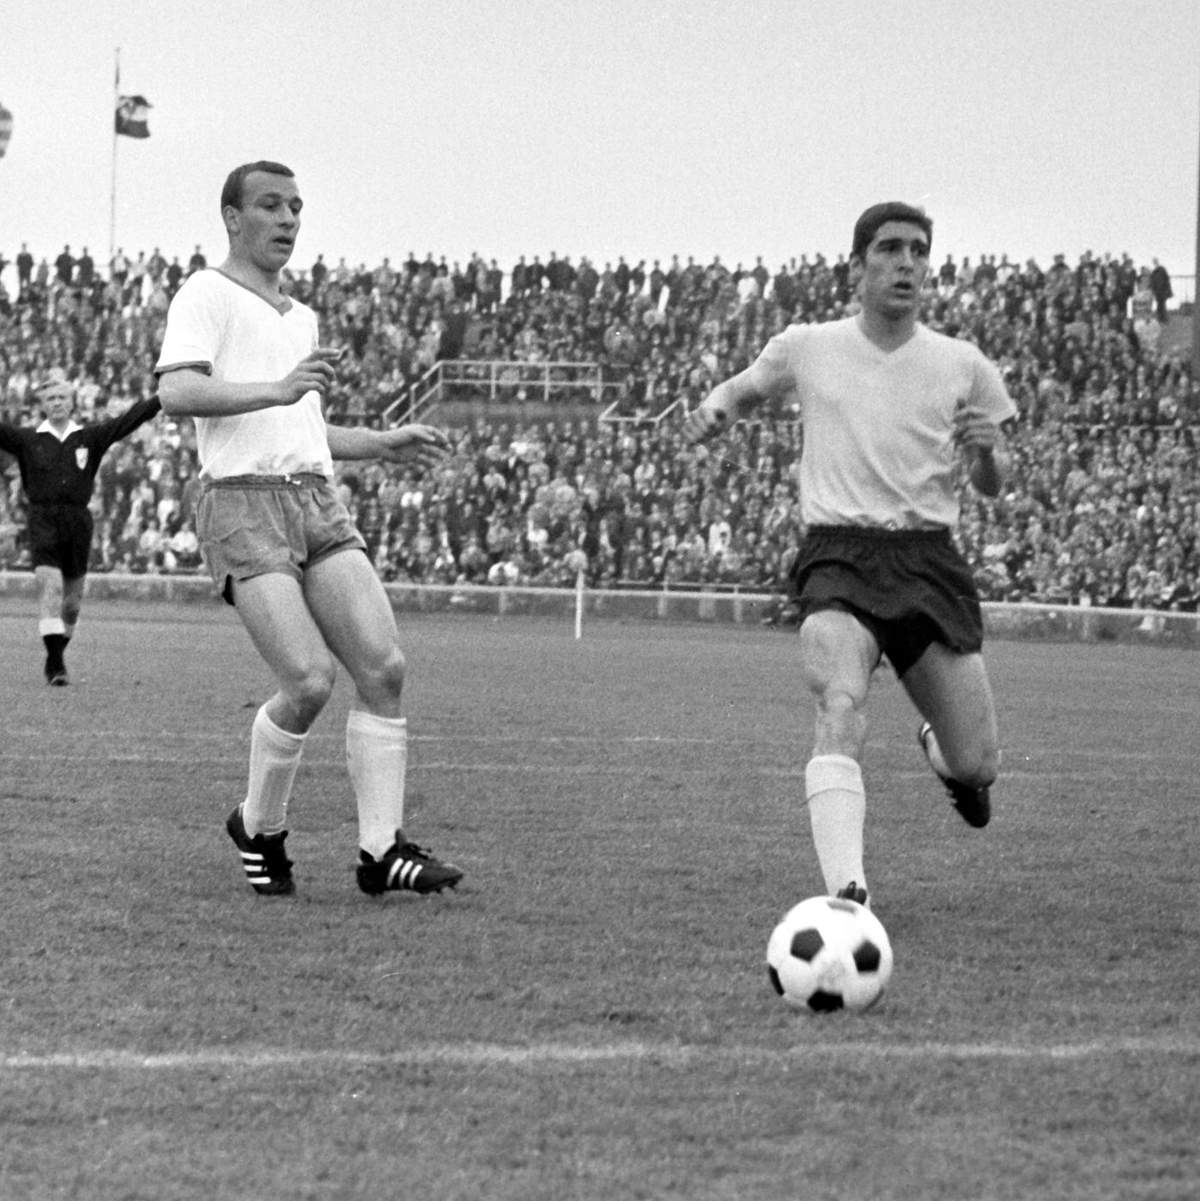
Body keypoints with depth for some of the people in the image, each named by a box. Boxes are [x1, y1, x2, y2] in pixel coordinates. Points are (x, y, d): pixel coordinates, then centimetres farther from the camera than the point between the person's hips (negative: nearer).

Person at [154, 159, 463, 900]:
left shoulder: (302, 317, 26)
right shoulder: (208, 295, 0)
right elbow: (177, 392, -17)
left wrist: (387, 444, 24)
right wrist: (277, 389, -27)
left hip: (319, 503, 7)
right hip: (243, 504, -7)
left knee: (384, 667, -8)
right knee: (310, 681, -18)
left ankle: (382, 849, -4)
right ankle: (260, 830, 6)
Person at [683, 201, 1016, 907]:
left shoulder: (961, 366, 8)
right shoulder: (807, 349, 7)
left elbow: (994, 486, 14)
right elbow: (745, 388, 26)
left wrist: (986, 452, -9)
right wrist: (714, 410, 3)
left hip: (928, 558, 2)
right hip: (838, 555, -2)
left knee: (977, 766, -1)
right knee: (841, 707, -30)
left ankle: (941, 750, 39)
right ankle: (847, 890, -36)